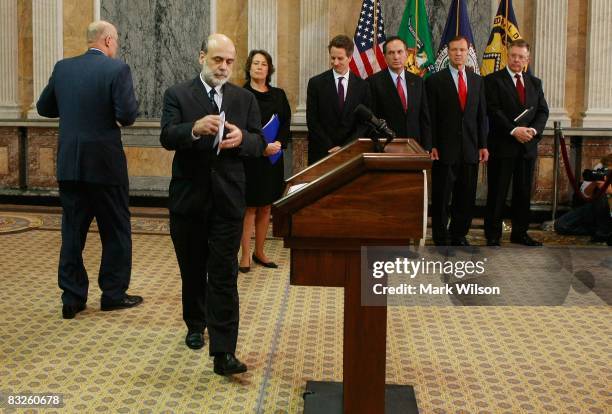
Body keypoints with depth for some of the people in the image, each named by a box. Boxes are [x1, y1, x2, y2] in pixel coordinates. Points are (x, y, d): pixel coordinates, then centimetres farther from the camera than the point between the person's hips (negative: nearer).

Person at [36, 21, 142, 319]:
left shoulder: (62, 68, 5)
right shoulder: (117, 69, -11)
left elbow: (44, 107, 12)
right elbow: (127, 116, -17)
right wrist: (131, 104, 4)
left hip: (69, 163, 5)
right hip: (104, 162, -5)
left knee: (72, 231, 11)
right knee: (116, 231, 10)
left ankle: (73, 298, 15)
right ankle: (113, 294, 17)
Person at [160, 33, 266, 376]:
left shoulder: (245, 99, 7)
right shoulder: (177, 94, 1)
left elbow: (260, 144, 3)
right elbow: (167, 138, -13)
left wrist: (241, 137, -20)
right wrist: (195, 129, -33)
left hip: (228, 199, 0)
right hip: (189, 197, 0)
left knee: (224, 276, -5)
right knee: (193, 270, 16)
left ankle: (223, 352, -6)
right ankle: (196, 325, 39)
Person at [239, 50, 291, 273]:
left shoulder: (278, 95, 10)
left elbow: (286, 123, 7)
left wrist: (279, 142, -13)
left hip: (273, 158, 5)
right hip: (249, 158, -4)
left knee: (265, 207, 10)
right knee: (250, 207, -2)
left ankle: (259, 252, 20)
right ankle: (245, 256, 5)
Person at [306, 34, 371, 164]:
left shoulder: (362, 86, 4)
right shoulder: (316, 83, 0)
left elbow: (364, 122, 2)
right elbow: (312, 121, -3)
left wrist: (344, 147, -9)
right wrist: (330, 148, -10)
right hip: (321, 154, -1)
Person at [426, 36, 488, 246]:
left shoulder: (477, 81, 12)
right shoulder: (435, 80, -1)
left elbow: (481, 116, 12)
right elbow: (430, 117, -4)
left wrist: (482, 145, 7)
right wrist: (431, 146, -10)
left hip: (470, 149, 4)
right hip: (445, 149, -4)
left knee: (466, 197, 9)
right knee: (441, 197, 3)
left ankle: (459, 236, 21)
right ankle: (441, 239, 13)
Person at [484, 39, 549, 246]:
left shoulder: (535, 83, 15)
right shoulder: (493, 80, -2)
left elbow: (543, 111, 10)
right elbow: (493, 110, -11)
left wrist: (534, 130, -9)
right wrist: (514, 130, -18)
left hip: (528, 145, 5)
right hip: (502, 145, -5)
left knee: (524, 192, 10)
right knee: (497, 192, 0)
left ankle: (520, 233, 20)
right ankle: (493, 235, 7)